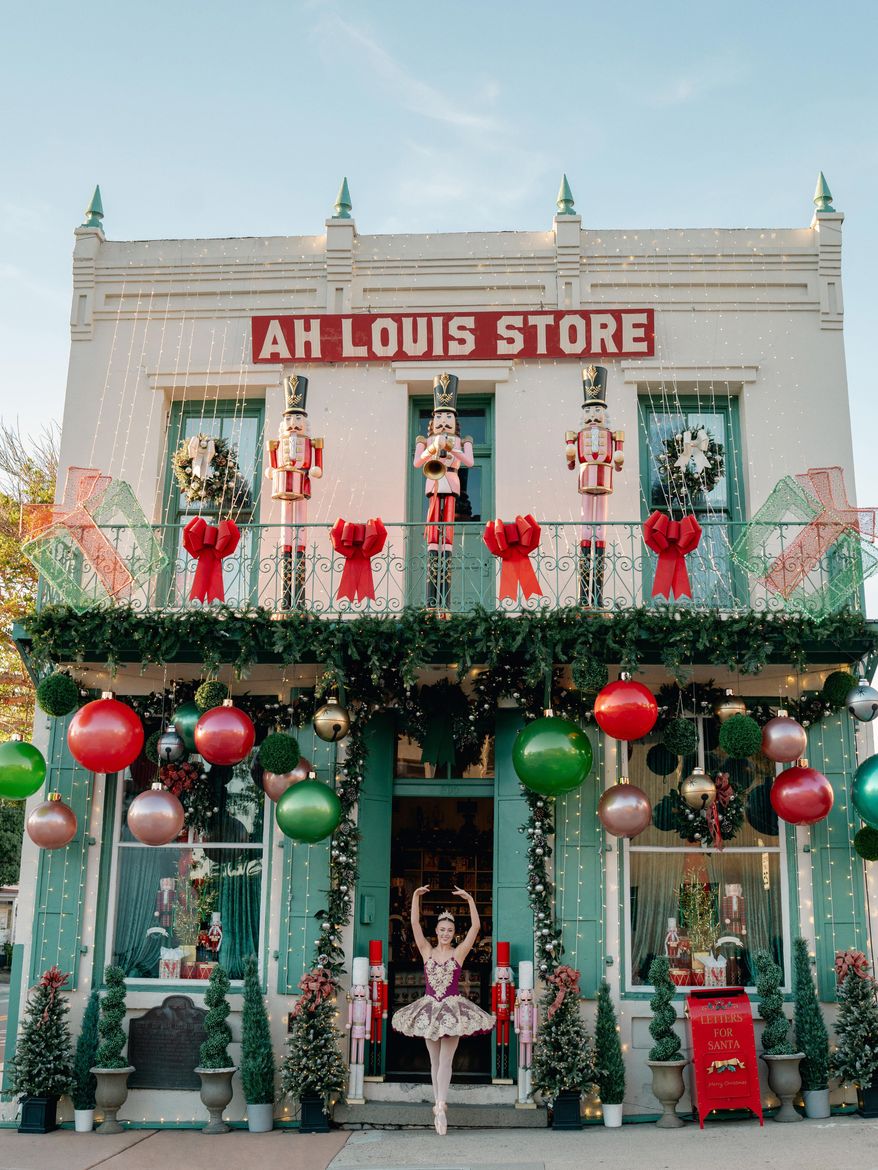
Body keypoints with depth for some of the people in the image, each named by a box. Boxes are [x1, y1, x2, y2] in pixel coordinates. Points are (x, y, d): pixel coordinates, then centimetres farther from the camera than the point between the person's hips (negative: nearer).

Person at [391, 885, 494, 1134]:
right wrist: (416, 896, -13)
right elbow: (415, 924, -4)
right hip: (429, 1008, 2)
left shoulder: (459, 953, -1)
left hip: (453, 1009, -2)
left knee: (445, 1060, -8)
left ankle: (440, 1107, -16)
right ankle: (439, 1107, 17)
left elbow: (475, 927, -9)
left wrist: (470, 899, -16)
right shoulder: (427, 951, 3)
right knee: (435, 1061, 9)